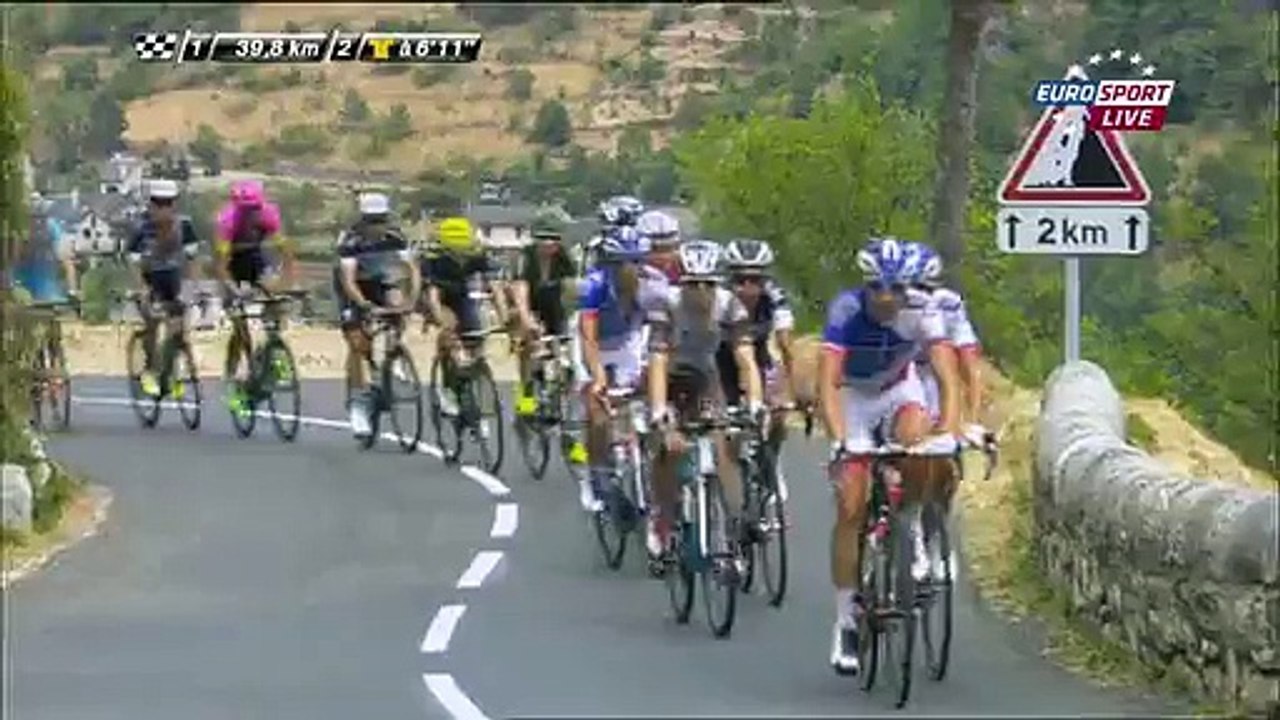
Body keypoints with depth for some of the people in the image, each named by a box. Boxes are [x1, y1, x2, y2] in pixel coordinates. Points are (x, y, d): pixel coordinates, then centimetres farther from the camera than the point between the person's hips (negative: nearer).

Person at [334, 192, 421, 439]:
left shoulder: (395, 237, -19)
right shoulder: (350, 240, -29)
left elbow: (412, 269, -23)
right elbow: (347, 280, -37)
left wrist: (412, 298, -40)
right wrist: (363, 303, -53)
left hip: (380, 284, 4)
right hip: (354, 290, -4)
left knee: (396, 302, -27)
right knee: (357, 344, -13)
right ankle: (357, 404, -5)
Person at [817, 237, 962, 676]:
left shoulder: (922, 313, -26)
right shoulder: (846, 311, -30)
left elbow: (947, 378, -32)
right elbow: (827, 382, -36)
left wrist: (948, 433, -47)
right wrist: (839, 441, -49)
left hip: (899, 391, 1)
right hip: (853, 396, -1)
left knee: (916, 441, -33)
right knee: (851, 508, -9)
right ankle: (846, 619, -1)